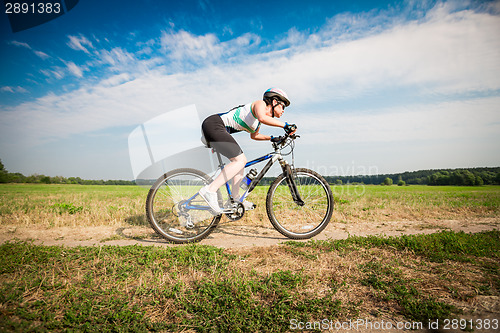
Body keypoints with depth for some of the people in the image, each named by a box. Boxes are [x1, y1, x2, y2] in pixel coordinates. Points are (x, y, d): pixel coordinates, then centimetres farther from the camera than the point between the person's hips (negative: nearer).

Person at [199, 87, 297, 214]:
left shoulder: (258, 123, 21)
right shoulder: (260, 103, -4)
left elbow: (254, 135, 38)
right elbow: (262, 118, -28)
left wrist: (272, 138, 29)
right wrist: (285, 125, -23)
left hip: (216, 128, 10)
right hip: (213, 124, -10)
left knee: (241, 161, 15)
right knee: (240, 161, -18)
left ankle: (235, 198, 20)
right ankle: (210, 190, -21)